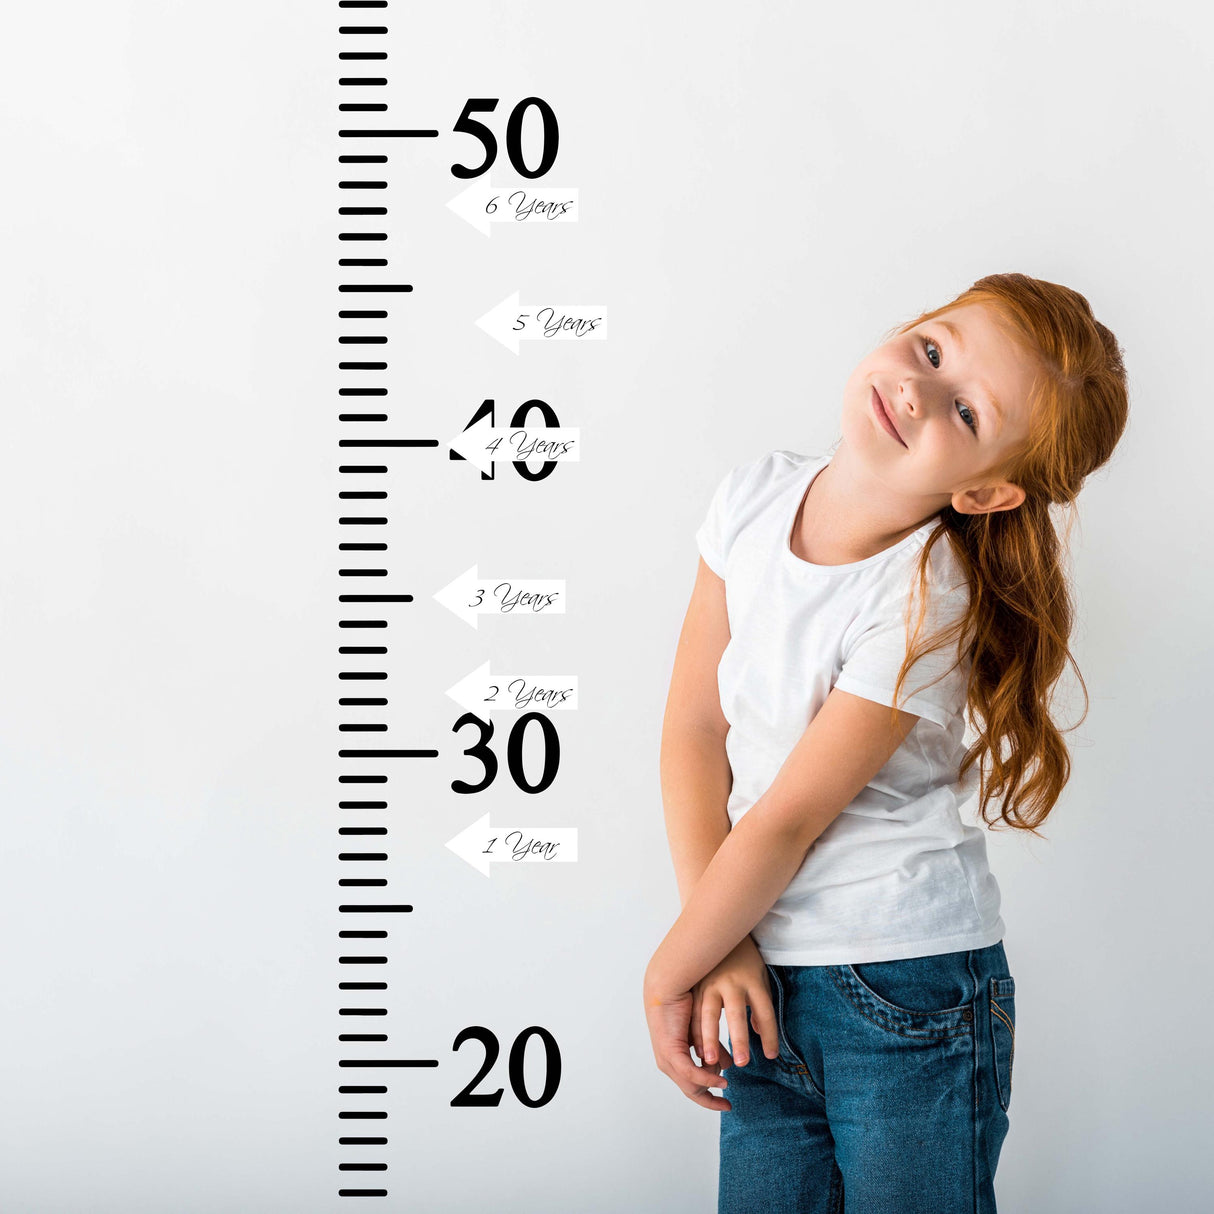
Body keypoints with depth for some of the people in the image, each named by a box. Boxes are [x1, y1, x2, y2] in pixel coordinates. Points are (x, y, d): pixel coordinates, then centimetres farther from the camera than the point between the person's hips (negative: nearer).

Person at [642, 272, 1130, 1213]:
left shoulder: (921, 607, -21)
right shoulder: (758, 496, -3)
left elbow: (790, 819, -16)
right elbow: (694, 725, -2)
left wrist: (671, 975, -6)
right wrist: (716, 949, -8)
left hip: (909, 996, -5)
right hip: (764, 978, 5)